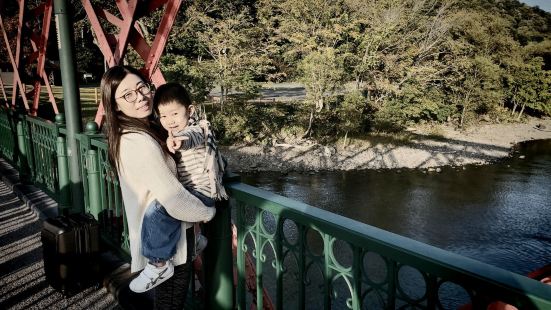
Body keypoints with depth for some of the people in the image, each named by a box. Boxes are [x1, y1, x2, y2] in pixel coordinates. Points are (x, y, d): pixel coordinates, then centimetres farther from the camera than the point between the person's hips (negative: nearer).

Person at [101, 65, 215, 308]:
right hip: (167, 237, -9)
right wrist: (208, 213, -12)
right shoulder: (140, 143, -29)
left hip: (156, 232, 9)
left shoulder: (144, 130, 3)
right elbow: (174, 199, -30)